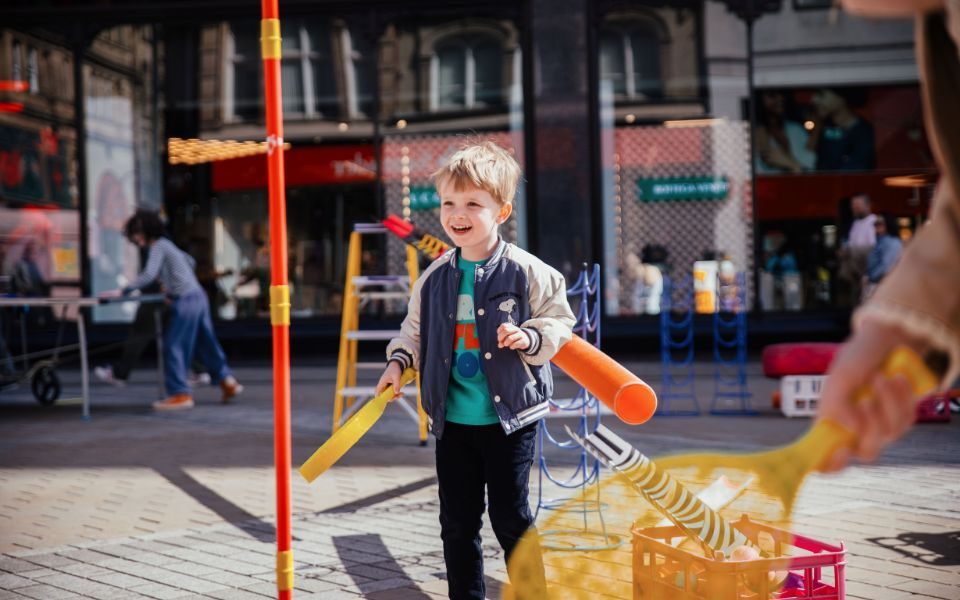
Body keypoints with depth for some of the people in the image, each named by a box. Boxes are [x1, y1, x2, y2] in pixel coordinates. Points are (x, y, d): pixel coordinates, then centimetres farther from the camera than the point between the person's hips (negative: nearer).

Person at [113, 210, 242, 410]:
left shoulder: (158, 246, -10)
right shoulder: (166, 245, 17)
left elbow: (149, 274, -23)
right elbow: (189, 261, 30)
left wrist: (125, 291, -23)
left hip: (185, 301, -9)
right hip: (198, 296, 9)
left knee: (173, 346, -6)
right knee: (205, 343, 15)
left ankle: (180, 394, -6)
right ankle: (226, 381, 20)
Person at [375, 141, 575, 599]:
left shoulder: (526, 272, -9)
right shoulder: (434, 278, 4)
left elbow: (558, 322, -4)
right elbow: (415, 330, 17)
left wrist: (530, 339, -22)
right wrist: (399, 361, 1)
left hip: (510, 418, -4)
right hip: (453, 421, 4)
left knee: (511, 519, 3)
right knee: (457, 522, 10)